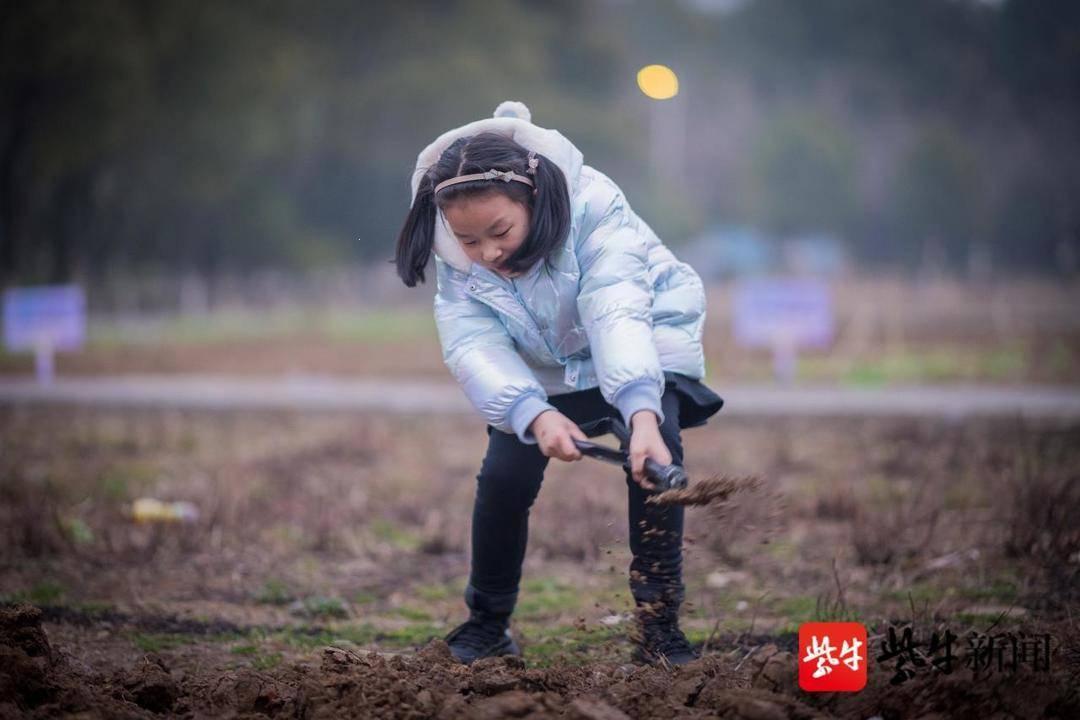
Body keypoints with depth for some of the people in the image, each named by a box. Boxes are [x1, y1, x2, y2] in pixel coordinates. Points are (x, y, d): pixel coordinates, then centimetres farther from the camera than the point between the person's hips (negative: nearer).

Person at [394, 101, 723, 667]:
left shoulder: (592, 204, -34)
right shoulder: (455, 256, -22)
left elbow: (618, 311, -44)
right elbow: (474, 346, -30)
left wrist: (642, 412, -58)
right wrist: (534, 414, -48)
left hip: (646, 340, -3)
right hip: (544, 370, 3)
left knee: (655, 452, -27)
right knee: (505, 474, -13)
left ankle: (659, 628, -19)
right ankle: (487, 622, 12)